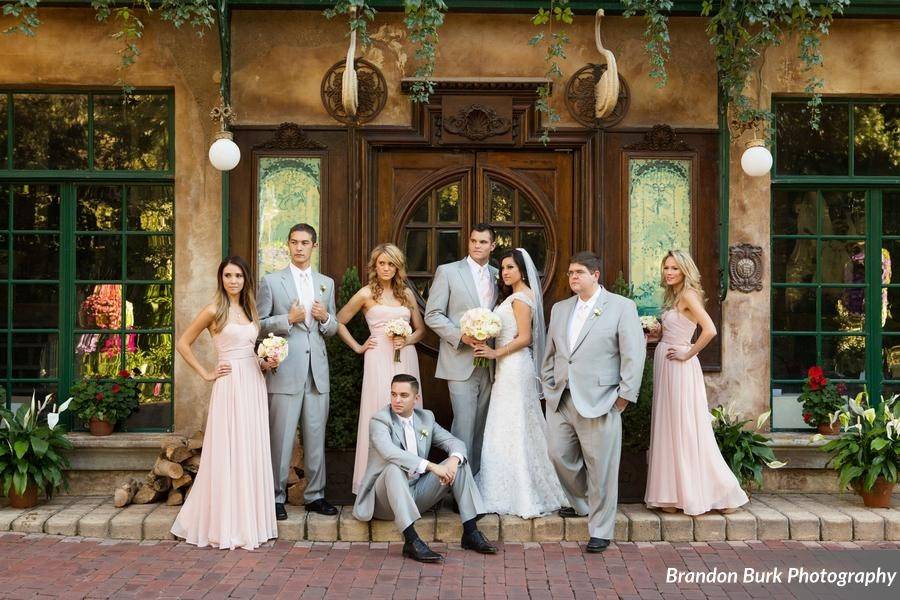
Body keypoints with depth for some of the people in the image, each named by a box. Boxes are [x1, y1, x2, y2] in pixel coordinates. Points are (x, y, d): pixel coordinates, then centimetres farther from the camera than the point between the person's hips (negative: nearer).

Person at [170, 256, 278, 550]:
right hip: (230, 385, -6)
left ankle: (248, 520, 17)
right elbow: (183, 344, -1)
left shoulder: (251, 310, 15)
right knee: (226, 451, -3)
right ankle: (223, 524, 7)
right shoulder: (214, 310, -3)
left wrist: (265, 363, 5)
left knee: (252, 451, 8)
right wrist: (206, 374, -4)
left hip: (254, 384, 6)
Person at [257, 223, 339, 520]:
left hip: (317, 371, 4)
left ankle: (315, 495, 18)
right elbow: (258, 324, 0)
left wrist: (325, 318, -4)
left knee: (316, 437, 8)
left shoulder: (326, 283, 15)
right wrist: (288, 319, -15)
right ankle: (276, 497, 10)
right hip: (284, 370, -4)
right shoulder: (272, 281, 2)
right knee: (281, 437, -1)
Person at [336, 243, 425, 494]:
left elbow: (420, 329, 17)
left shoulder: (406, 292, 13)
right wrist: (358, 347, 3)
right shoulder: (367, 294, 3)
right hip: (379, 360, -3)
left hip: (406, 359, 4)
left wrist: (407, 340, -2)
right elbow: (339, 322, 7)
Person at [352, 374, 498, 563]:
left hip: (417, 494, 6)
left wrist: (454, 460, -19)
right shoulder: (379, 421, -11)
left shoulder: (426, 418, 9)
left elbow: (456, 443, 6)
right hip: (385, 500, -6)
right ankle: (411, 541, -42)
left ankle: (470, 533, -11)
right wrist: (431, 466, -35)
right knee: (394, 468, -36)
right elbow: (389, 453, -29)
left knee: (459, 463, -7)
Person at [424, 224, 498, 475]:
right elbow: (432, 314, -4)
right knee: (464, 425, -9)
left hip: (489, 364, 5)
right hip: (461, 362, -4)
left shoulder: (498, 276, 13)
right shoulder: (447, 272, 0)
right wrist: (461, 336, -16)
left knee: (482, 426, 10)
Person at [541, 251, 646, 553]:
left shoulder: (621, 307, -1)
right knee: (559, 455, 6)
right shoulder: (559, 309, 16)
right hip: (561, 400, 6)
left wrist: (625, 395, -9)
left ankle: (600, 530, 11)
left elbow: (634, 354, -5)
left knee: (600, 466, -1)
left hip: (598, 401, -5)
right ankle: (582, 503, 33)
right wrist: (549, 386, 14)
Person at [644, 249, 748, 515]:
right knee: (669, 430, 10)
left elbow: (709, 330, -26)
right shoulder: (674, 296, 15)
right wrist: (655, 335, 4)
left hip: (679, 368, -9)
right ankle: (674, 496, 17)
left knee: (686, 431, -4)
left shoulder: (688, 294, -13)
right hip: (665, 366, 9)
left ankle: (722, 493, 6)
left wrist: (688, 354, -17)